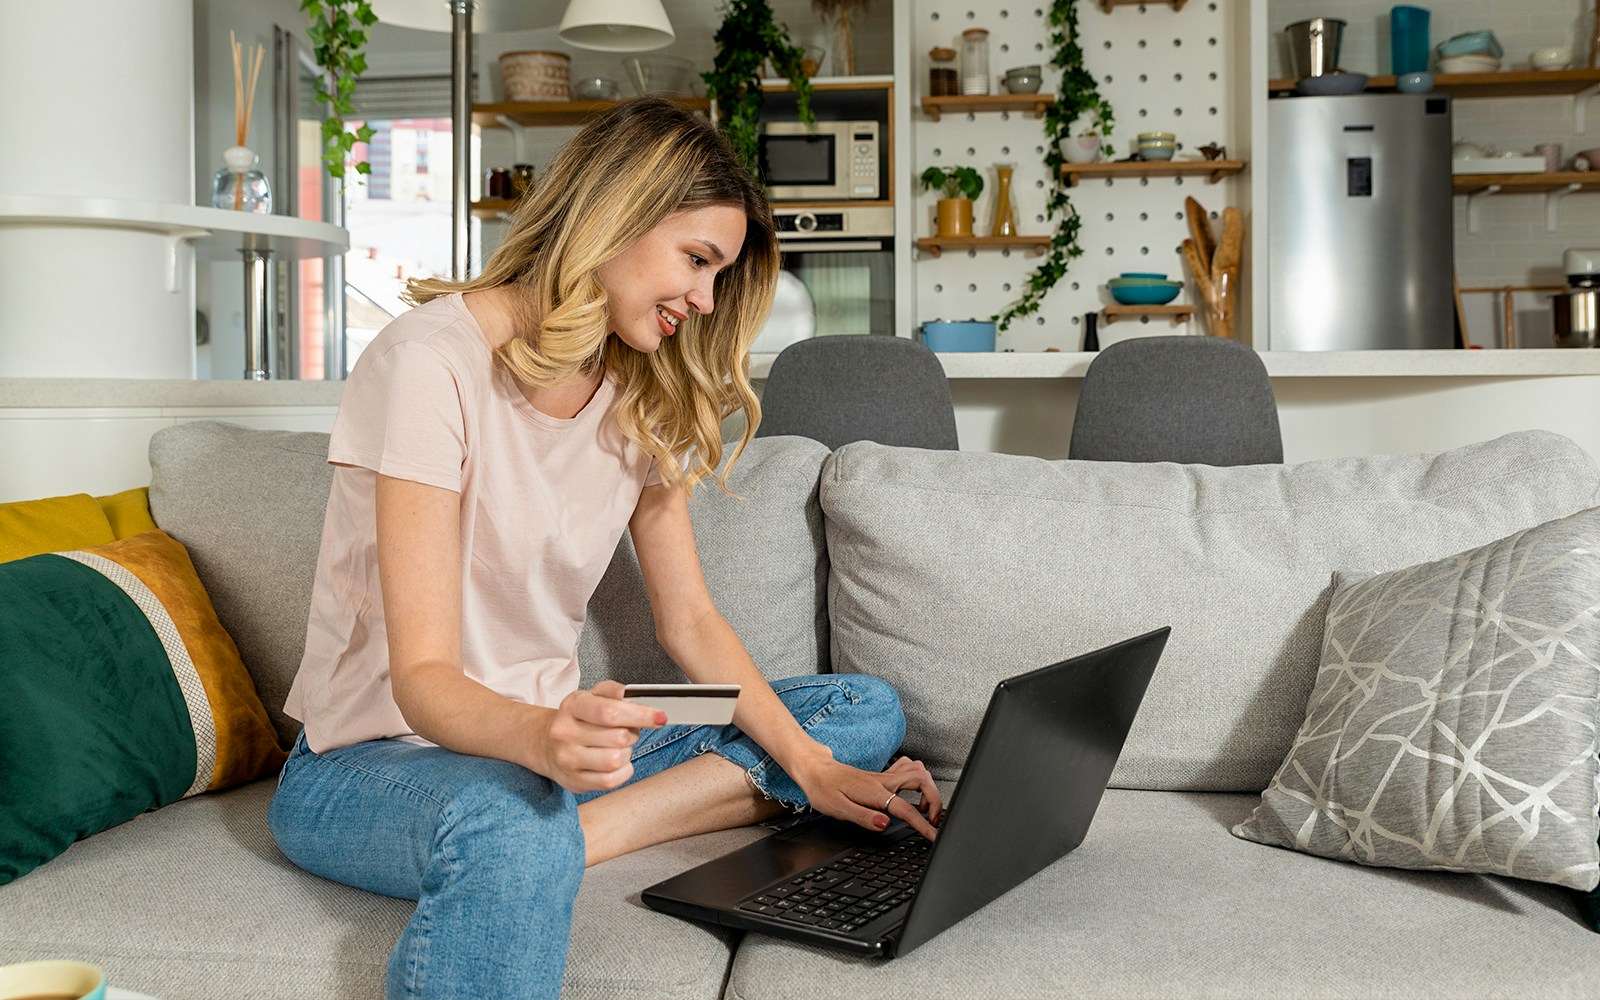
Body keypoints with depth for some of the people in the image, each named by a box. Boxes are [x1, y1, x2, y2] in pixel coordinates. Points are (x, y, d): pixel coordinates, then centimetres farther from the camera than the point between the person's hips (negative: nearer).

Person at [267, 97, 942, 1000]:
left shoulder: (644, 398, 5)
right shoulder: (434, 360, -17)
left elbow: (690, 621, 5)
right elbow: (424, 678, -22)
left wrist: (813, 767, -10)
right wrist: (541, 738, -44)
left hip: (552, 735, 9)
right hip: (372, 758, -8)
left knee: (866, 709, -5)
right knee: (512, 839, -44)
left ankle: (572, 834, -19)